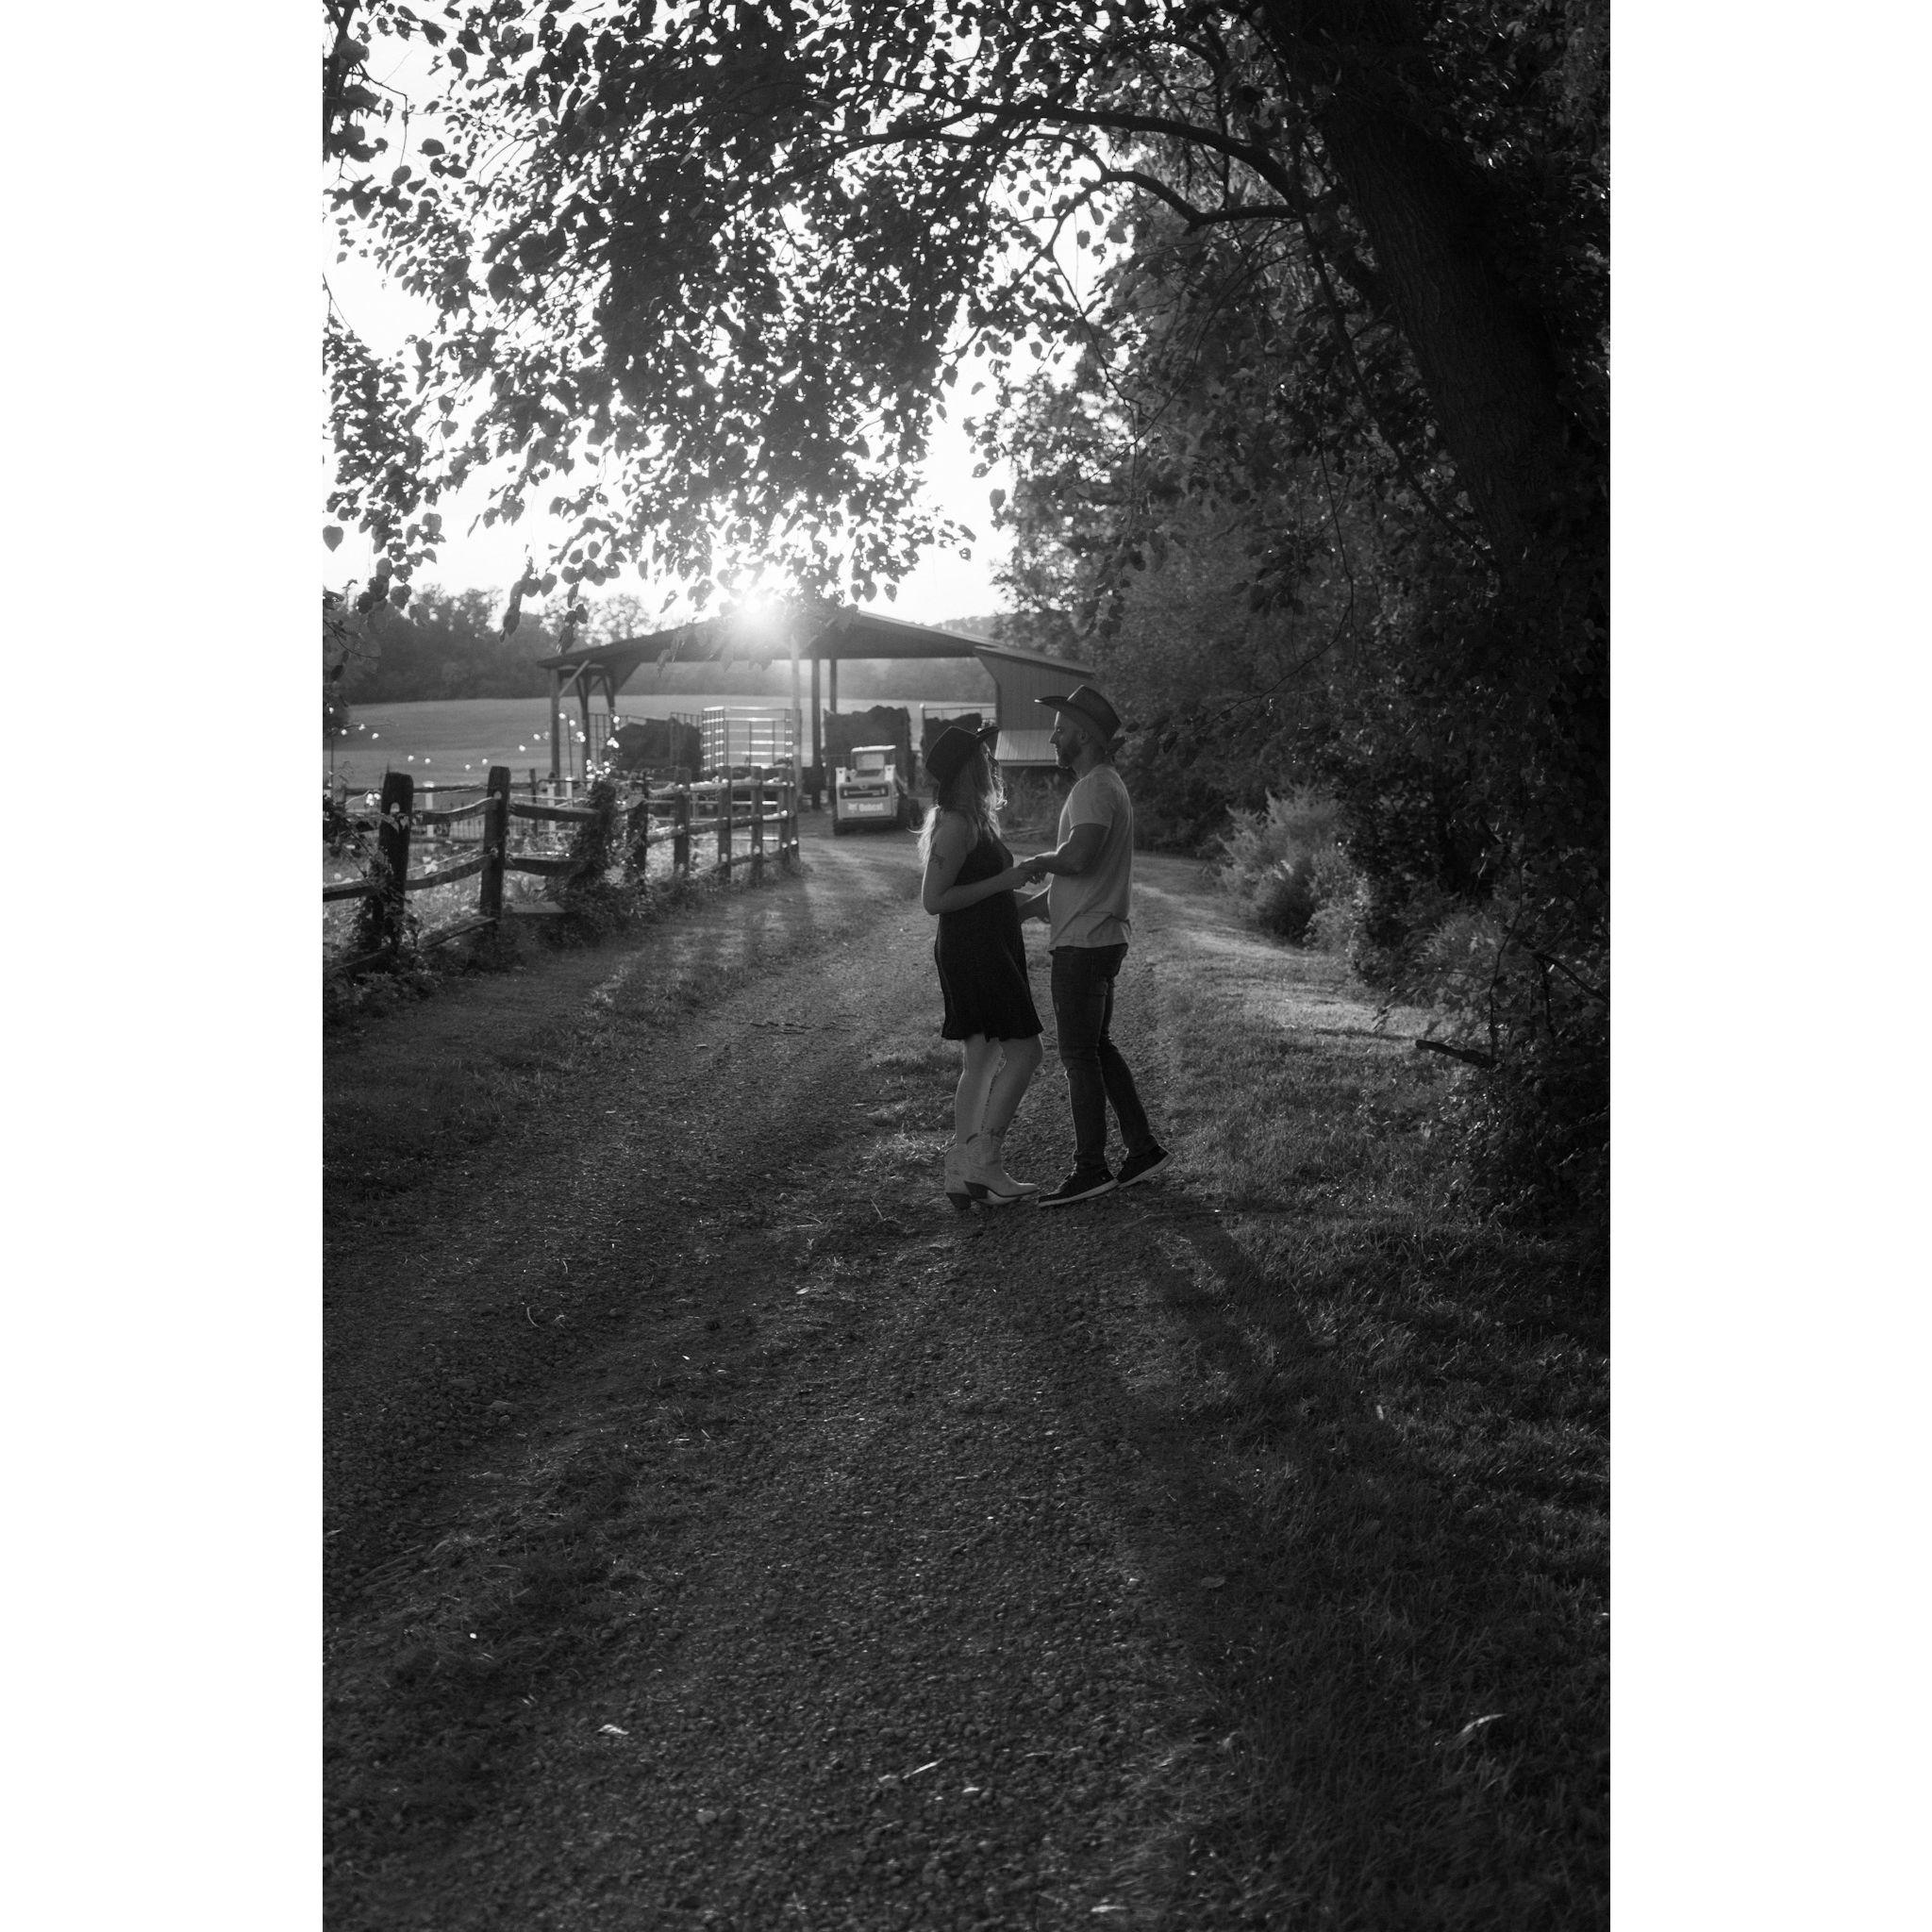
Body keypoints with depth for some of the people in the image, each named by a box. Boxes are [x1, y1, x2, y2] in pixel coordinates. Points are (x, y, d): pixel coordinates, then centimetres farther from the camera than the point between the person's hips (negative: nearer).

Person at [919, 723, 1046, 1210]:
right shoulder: (957, 826, -16)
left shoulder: (971, 821, 15)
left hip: (984, 951, 10)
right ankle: (983, 1162, -6)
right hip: (974, 954, -10)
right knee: (1023, 1052, -8)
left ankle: (963, 1174, 11)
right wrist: (1003, 881, -19)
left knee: (979, 1063, 10)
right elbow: (934, 899, -21)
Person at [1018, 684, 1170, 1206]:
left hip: (1083, 945, -10)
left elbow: (1078, 858, -30)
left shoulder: (1096, 789, -15)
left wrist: (1034, 862, -10)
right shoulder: (1104, 786, 18)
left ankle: (1090, 1169, 1)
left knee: (1080, 1055, -4)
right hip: (1096, 939, 10)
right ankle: (1142, 1147, 20)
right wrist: (1026, 908, 17)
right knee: (1098, 1048, 16)